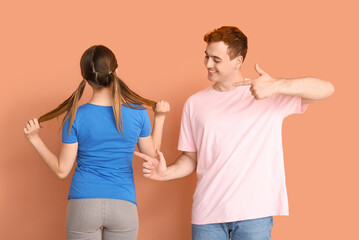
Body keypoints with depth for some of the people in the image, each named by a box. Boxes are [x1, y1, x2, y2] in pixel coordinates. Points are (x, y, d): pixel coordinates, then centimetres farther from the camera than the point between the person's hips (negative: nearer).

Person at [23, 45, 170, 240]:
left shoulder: (75, 116, -7)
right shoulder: (137, 112, -4)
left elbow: (62, 170, -1)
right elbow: (152, 156, 9)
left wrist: (34, 139, 6)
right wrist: (160, 118, 15)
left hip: (83, 204, -1)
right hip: (124, 205, 1)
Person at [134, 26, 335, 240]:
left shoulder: (270, 95, -1)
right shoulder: (195, 103, 9)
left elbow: (326, 89, -11)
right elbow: (190, 158, 12)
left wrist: (276, 85, -25)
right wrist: (166, 173, -9)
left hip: (255, 213, -2)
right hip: (207, 213, 3)